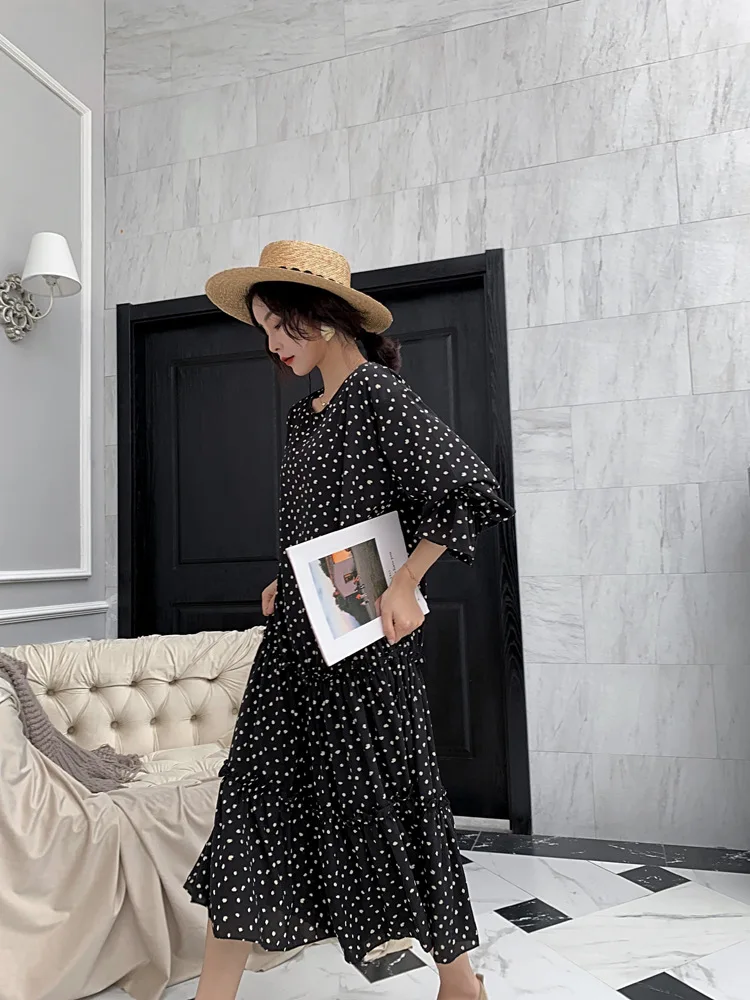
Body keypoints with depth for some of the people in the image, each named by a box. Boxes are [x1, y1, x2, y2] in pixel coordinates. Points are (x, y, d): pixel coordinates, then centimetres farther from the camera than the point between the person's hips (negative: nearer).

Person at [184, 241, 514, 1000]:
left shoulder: (376, 390, -10)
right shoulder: (304, 417, 15)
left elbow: (467, 488, -16)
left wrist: (404, 583, -17)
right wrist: (284, 585, 11)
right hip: (296, 633, 8)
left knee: (389, 795, 5)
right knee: (255, 793, 8)